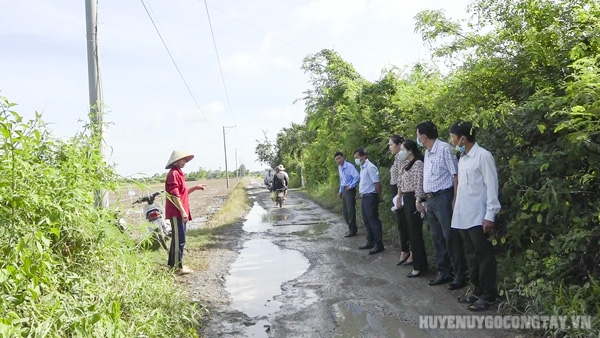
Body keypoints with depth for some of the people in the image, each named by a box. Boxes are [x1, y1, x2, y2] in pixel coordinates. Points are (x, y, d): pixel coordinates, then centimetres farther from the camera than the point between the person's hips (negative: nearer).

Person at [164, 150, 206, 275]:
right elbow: (174, 195, -20)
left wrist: (196, 188, 16)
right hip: (176, 212, -10)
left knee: (177, 239, 16)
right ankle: (178, 267, -2)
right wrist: (183, 211, -23)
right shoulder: (174, 173, -13)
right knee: (179, 240, -7)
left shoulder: (179, 173, 19)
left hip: (180, 212, 10)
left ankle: (173, 264, 25)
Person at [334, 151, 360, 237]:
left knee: (350, 211, -4)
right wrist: (340, 191, 21)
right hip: (344, 191, 9)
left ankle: (352, 230, 6)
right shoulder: (339, 167, 12)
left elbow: (357, 177, -26)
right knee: (344, 211, 13)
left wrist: (351, 186, -18)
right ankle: (351, 228, 25)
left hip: (350, 190, -9)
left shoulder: (349, 166, -15)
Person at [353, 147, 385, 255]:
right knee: (367, 221, 15)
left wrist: (379, 197, -8)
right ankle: (370, 242, 26)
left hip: (370, 197, -10)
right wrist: (362, 193, 12)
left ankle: (379, 245, 2)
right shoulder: (362, 167, 12)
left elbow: (377, 183, -17)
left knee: (374, 221, -5)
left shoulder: (370, 167, -16)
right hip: (364, 197, 10)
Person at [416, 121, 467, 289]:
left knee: (450, 237, -4)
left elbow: (455, 175, -14)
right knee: (437, 237, 13)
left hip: (443, 198, -9)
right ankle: (443, 273, 22)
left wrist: (455, 199, -17)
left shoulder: (444, 148, -11)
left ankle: (460, 275, 6)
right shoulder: (427, 153, 14)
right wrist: (420, 198, 15)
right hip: (430, 200, 9)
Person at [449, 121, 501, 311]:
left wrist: (490, 215, -17)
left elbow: (491, 186, -13)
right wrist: (457, 209, 14)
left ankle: (488, 296, 11)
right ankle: (477, 291, 26)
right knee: (471, 254, 15)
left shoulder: (483, 156, -11)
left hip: (478, 217, -8)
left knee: (484, 255, 1)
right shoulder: (462, 158, 13)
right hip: (463, 216, 8)